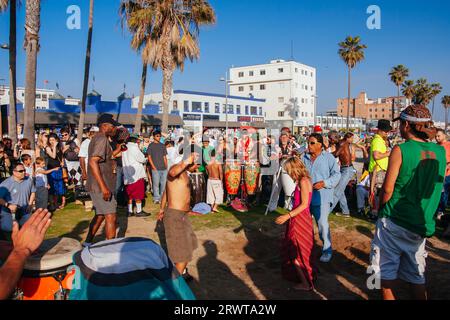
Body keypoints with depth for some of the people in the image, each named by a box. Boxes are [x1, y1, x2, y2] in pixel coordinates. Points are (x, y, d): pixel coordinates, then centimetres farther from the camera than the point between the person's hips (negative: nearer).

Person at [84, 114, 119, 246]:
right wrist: (103, 187, -29)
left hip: (98, 186, 10)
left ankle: (88, 242, 29)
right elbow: (93, 162, -26)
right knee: (111, 217, -7)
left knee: (100, 215, 19)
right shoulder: (102, 138, -16)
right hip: (101, 186, -10)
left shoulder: (98, 138, 16)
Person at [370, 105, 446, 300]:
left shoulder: (401, 150, -15)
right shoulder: (440, 152, 0)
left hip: (394, 222, -5)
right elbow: (438, 186, 10)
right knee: (416, 276, 17)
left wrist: (381, 209, 2)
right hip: (422, 224, 5)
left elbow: (387, 189, -14)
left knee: (388, 273, 9)